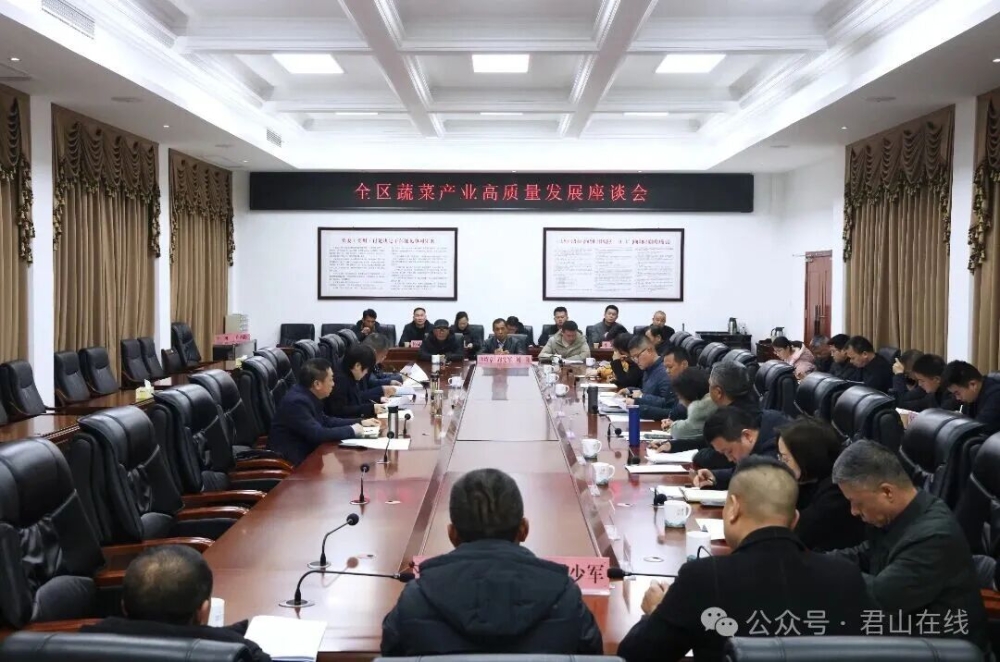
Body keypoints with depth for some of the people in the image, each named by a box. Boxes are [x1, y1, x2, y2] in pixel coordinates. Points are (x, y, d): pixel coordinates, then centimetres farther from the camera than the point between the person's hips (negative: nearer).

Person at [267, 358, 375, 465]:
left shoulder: (308, 396, 3)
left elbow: (325, 421, 16)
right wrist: (351, 430, -17)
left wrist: (360, 423, 9)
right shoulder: (297, 401, -24)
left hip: (304, 452, 9)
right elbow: (317, 434, -28)